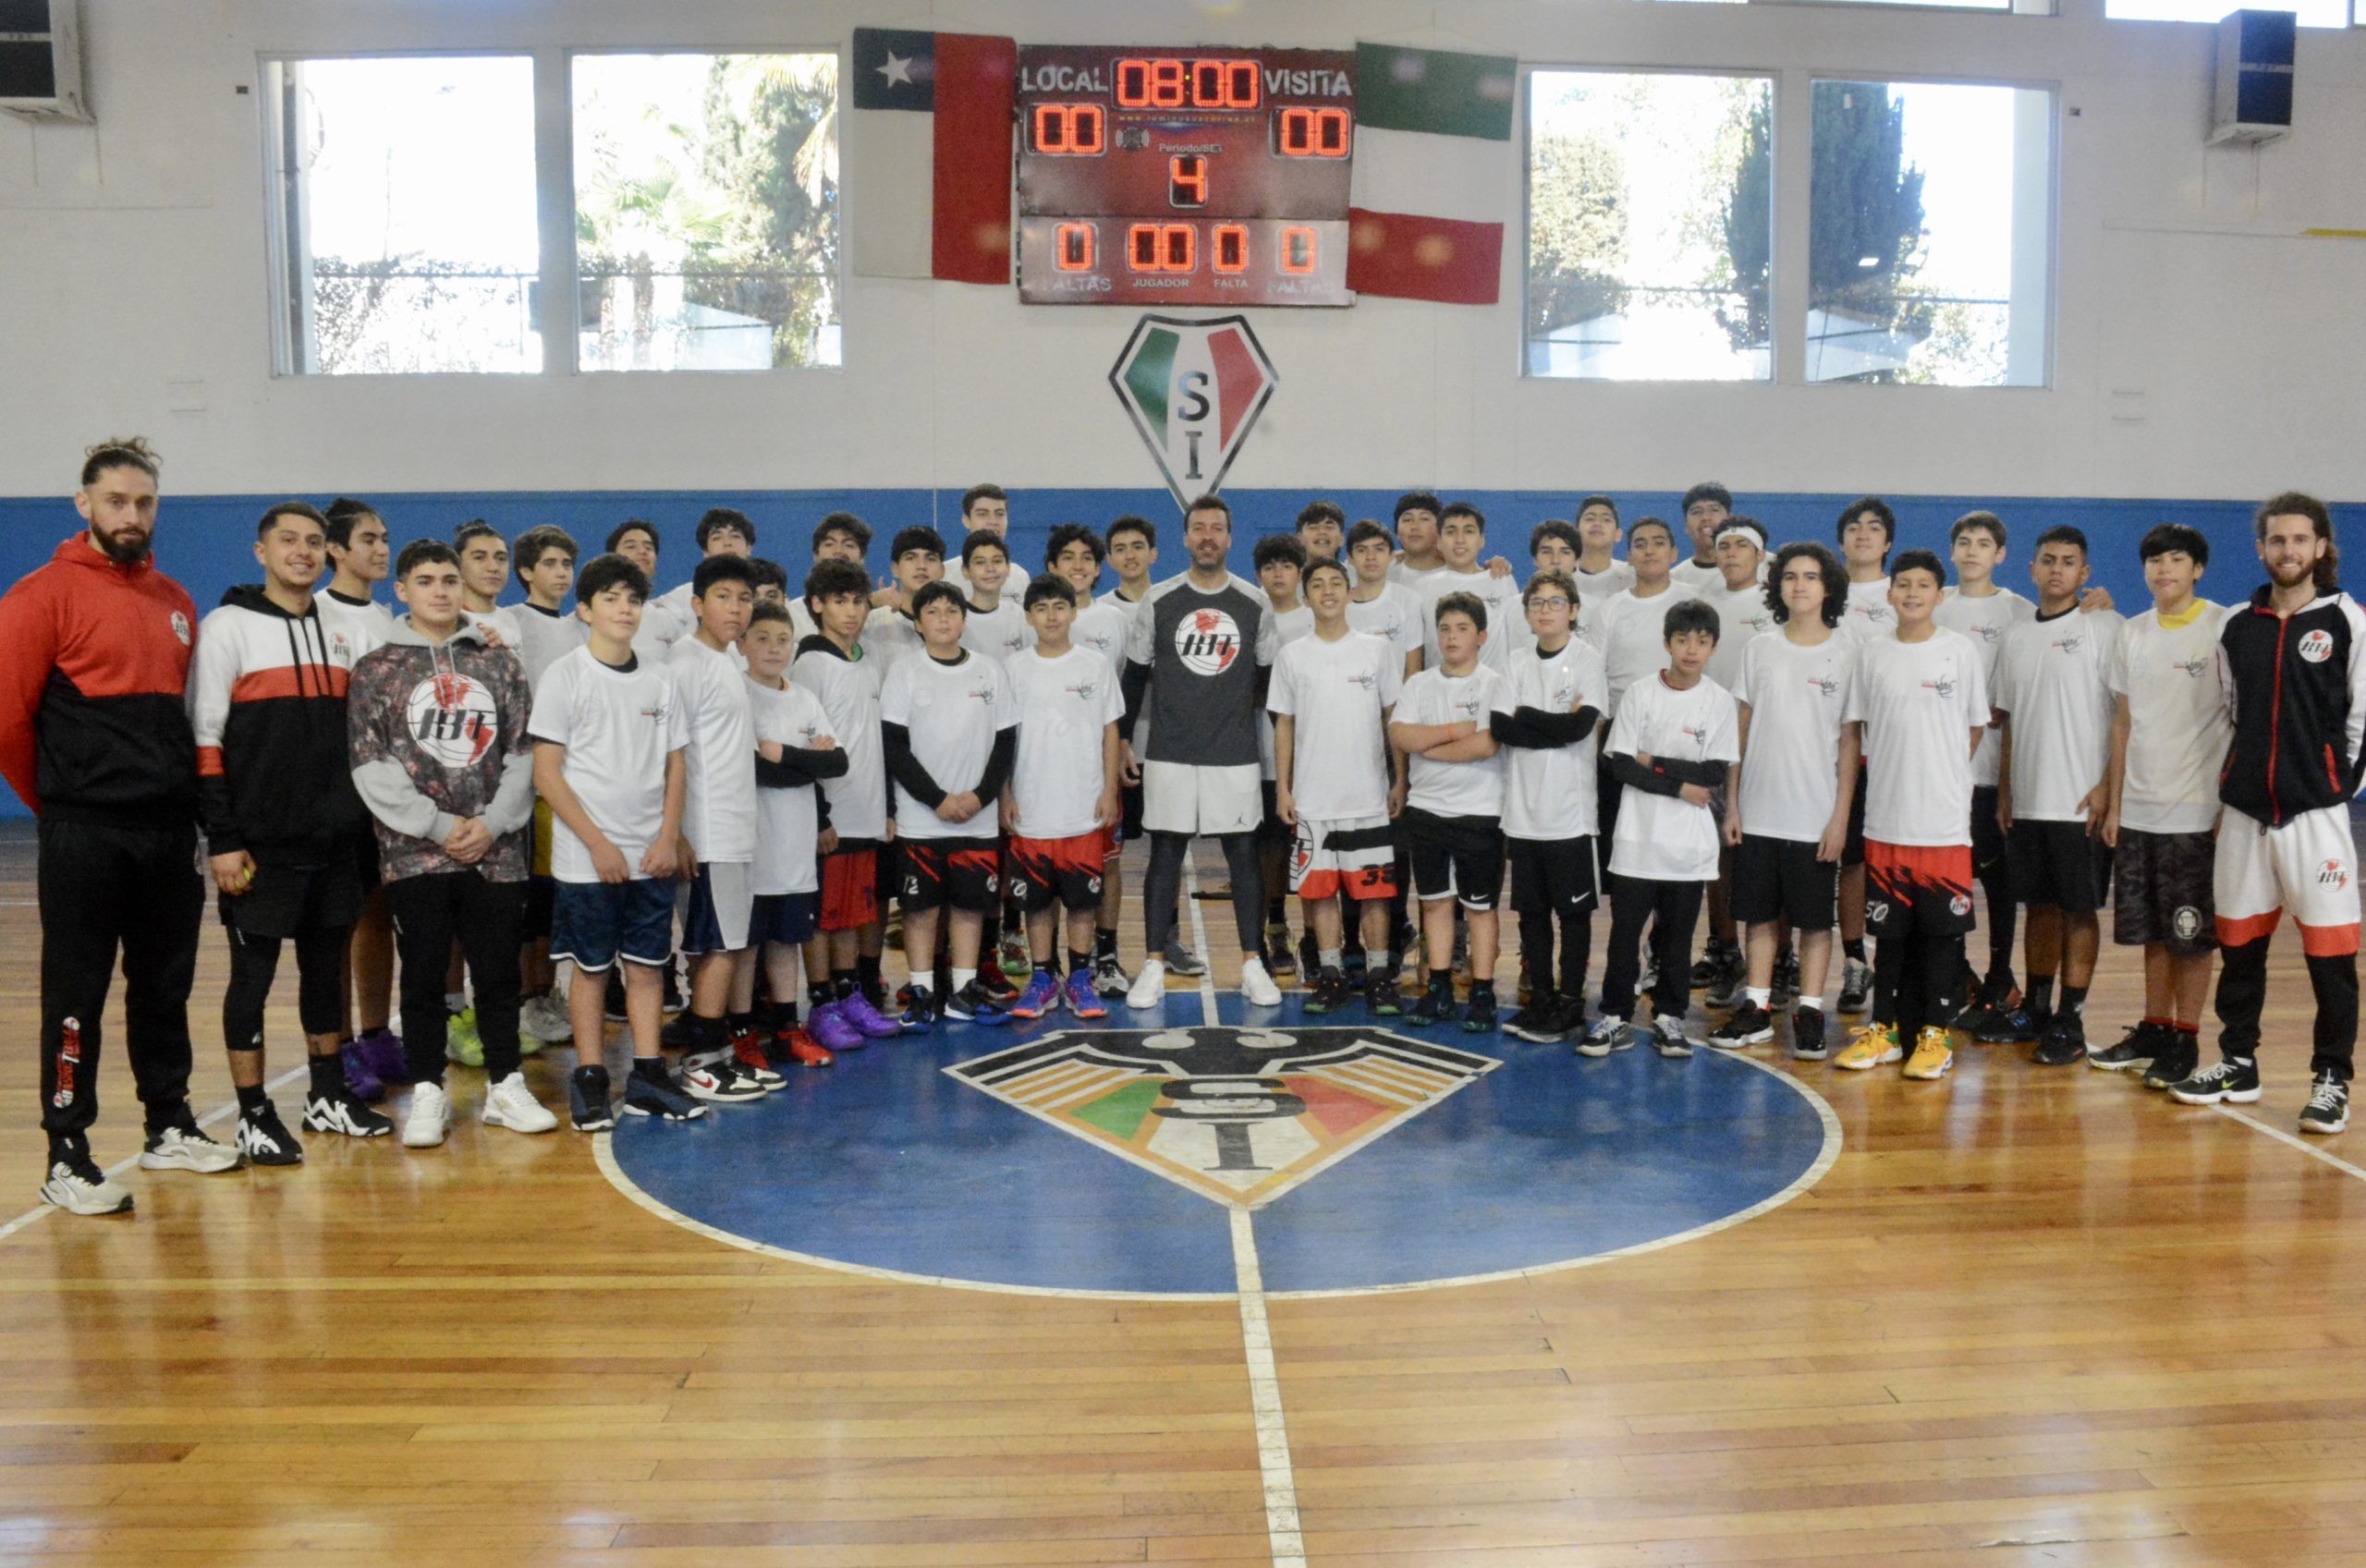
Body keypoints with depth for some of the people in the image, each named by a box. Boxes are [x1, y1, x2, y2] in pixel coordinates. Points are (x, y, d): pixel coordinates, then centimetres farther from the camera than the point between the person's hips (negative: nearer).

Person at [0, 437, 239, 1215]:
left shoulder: (174, 601, 12)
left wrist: (183, 794, 11)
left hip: (168, 830, 6)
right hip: (84, 836, -5)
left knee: (165, 984, 14)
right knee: (77, 993, 1)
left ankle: (170, 1127, 26)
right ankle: (67, 1157, 9)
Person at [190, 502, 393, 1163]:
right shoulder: (229, 626, -5)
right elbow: (204, 739, -9)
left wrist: (359, 818, 14)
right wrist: (223, 839, -14)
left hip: (334, 841, 5)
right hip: (261, 843, -5)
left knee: (326, 966, 13)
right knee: (253, 973, 2)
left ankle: (329, 1095, 25)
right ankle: (254, 1116, 11)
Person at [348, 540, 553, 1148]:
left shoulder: (500, 665, 10)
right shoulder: (375, 670, 4)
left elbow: (521, 754, 6)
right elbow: (371, 766, -3)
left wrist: (491, 824, -7)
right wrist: (438, 825, -11)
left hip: (497, 852, 2)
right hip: (414, 853, -1)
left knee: (499, 971, 7)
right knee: (422, 975, 4)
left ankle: (505, 1086, 20)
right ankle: (428, 1094, 16)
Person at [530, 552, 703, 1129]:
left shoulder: (659, 682, 9)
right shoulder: (565, 676, -4)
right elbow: (546, 773, -7)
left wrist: (668, 838, -2)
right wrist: (598, 843, -12)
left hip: (652, 858, 4)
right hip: (587, 858, -4)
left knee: (647, 966, 8)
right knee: (591, 968, 3)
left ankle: (648, 1079, 16)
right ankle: (589, 1082, 13)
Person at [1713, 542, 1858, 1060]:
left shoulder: (1845, 654, -1)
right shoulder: (1760, 649, 5)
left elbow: (1850, 740, -2)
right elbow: (1741, 729, 8)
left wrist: (1840, 816, -7)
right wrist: (1732, 803, 4)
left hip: (1816, 817, -2)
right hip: (1759, 813, 2)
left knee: (1815, 921, 4)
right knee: (1760, 916, 9)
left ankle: (1809, 1016, 13)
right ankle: (1756, 1010, 18)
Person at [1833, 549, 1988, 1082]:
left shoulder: (1961, 651, 1)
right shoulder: (1872, 652, 6)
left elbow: (1975, 727, 7)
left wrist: (1939, 774, 7)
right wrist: (1887, 770, 8)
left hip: (1944, 817, -2)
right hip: (1886, 815, 2)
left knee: (1942, 929, 1)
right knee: (1890, 929, 10)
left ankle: (1934, 1033, 11)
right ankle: (1883, 1029, 19)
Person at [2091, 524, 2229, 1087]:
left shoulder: (2222, 628, -5)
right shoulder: (2133, 633, 10)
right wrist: (2115, 802, 9)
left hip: (2195, 810, -5)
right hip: (2138, 809, 5)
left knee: (2191, 934, 1)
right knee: (2152, 932, 12)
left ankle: (2184, 1041, 9)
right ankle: (2153, 1030, 22)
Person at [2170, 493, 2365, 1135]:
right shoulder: (2237, 627, 10)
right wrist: (2229, 789, 14)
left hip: (2314, 810, -4)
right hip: (2245, 810, 4)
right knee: (2239, 942, 10)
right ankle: (2238, 1064, 23)